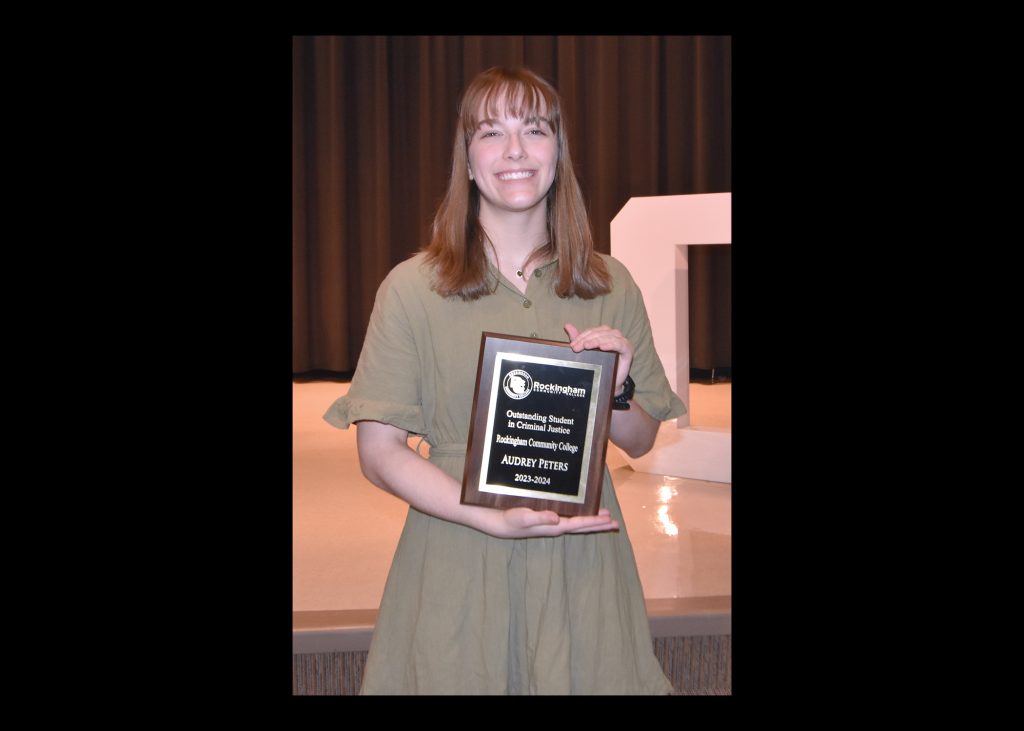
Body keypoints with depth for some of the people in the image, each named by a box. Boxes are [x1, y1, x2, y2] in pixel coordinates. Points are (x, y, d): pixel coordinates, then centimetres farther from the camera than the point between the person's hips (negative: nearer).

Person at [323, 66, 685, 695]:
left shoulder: (610, 286, 5)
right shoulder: (413, 288, -5)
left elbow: (641, 441, 11)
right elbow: (379, 451, -7)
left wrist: (614, 390, -11)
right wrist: (496, 521, -19)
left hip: (582, 563, 3)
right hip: (456, 566, -2)